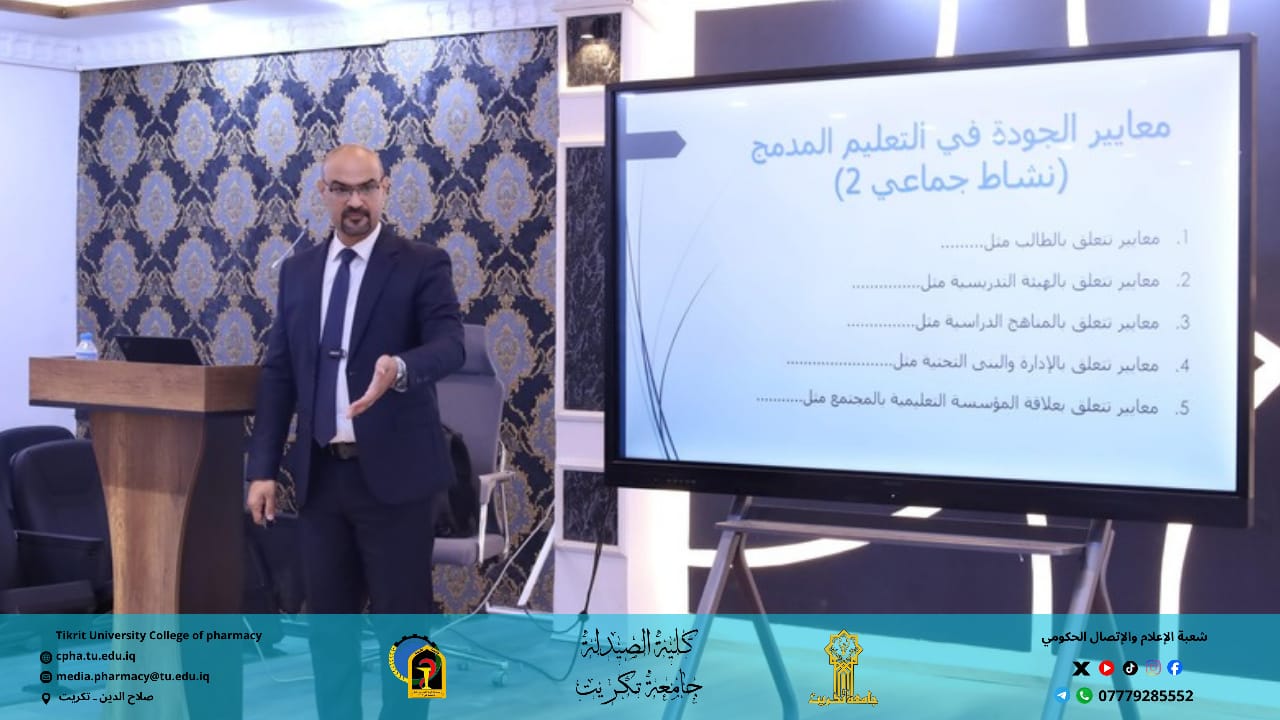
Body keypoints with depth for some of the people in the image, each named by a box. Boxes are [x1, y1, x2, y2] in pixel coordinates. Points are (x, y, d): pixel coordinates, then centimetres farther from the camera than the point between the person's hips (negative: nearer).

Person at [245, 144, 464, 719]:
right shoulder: (298, 271, 10)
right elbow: (278, 373, 9)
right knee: (328, 617, 12)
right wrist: (263, 468, 3)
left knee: (402, 619, 1)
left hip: (392, 471, -4)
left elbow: (450, 344, -17)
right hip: (320, 472, 5)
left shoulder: (423, 264, -3)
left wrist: (400, 368, -39)